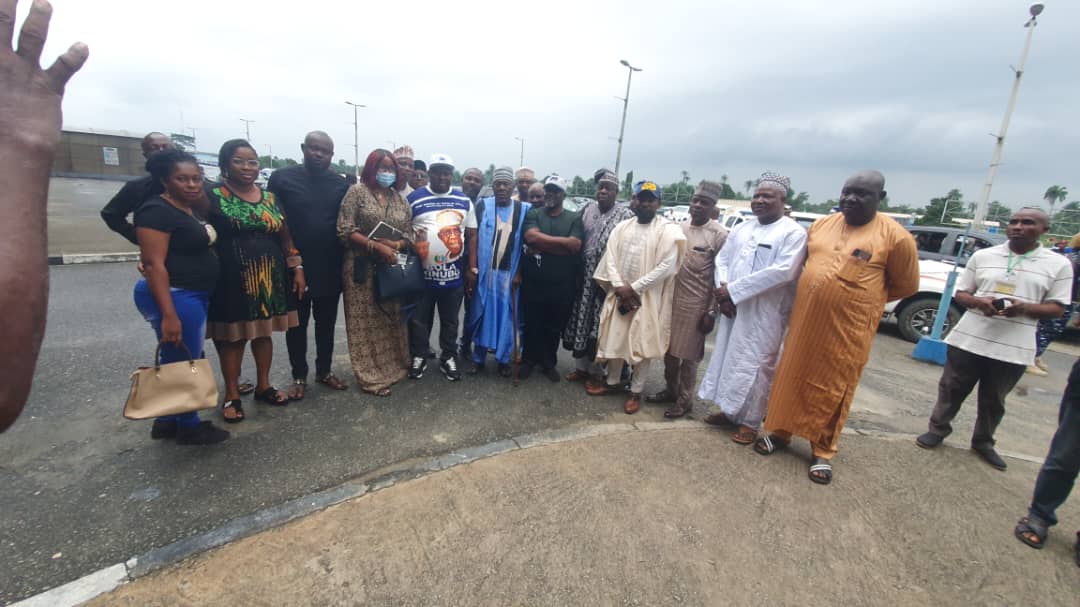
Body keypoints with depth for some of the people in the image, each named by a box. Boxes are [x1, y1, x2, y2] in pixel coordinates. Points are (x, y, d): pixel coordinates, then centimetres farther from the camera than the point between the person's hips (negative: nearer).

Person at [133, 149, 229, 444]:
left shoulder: (190, 209, 12)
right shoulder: (156, 211, -15)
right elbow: (153, 264, -23)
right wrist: (169, 314, -27)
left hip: (194, 295, 10)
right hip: (174, 295, -10)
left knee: (178, 361, 17)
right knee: (184, 362, 2)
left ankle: (167, 421, 31)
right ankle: (189, 426, 17)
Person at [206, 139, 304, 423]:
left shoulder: (269, 197, 9)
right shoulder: (213, 196, -3)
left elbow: (286, 237, 11)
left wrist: (297, 267, 5)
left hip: (268, 276, 4)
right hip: (231, 277, -4)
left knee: (263, 331, 13)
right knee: (232, 335, 6)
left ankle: (263, 386, 28)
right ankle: (232, 394, 20)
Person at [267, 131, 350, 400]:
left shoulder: (341, 184, 4)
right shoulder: (281, 178, -3)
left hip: (330, 268, 2)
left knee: (326, 322, 13)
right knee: (297, 324, 10)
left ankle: (324, 371, 29)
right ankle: (299, 376, 24)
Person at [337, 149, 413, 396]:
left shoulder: (400, 199, 11)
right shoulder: (357, 192, -3)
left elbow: (409, 234, 9)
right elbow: (345, 230, -10)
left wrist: (396, 244, -13)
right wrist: (377, 246, -18)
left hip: (392, 268, 4)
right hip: (363, 268, -4)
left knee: (391, 320, 11)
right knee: (366, 323, 1)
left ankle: (392, 368, 26)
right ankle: (372, 377, 11)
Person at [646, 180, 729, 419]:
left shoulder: (719, 235, -8)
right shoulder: (679, 228, 8)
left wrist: (711, 311, -11)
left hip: (696, 304, -5)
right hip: (671, 299, 5)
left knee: (689, 355, 6)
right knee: (669, 350, 14)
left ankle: (684, 399, 21)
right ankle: (670, 390, 32)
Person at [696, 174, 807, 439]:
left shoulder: (793, 232, -8)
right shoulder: (741, 228, 13)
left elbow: (783, 271, -20)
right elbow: (722, 259, 10)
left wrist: (733, 290, -20)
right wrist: (723, 291, -10)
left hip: (764, 313, -6)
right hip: (731, 307, 6)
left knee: (754, 365, 0)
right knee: (725, 357, 12)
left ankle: (750, 421, 15)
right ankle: (729, 410, 28)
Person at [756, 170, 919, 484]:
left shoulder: (895, 236, -7)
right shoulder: (821, 224, 6)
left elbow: (906, 285, 3)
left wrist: (864, 299, 5)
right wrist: (815, 294, 11)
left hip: (848, 330, -4)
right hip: (804, 322, 4)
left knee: (832, 391, 7)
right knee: (792, 379, 12)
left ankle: (823, 452, 24)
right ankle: (780, 433, 30)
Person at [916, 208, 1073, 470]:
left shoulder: (1059, 264, 2)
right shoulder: (982, 256, 4)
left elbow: (1057, 308, 2)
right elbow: (960, 293, 8)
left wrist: (1026, 308, -19)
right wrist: (979, 302, -14)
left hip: (1014, 348, 0)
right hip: (968, 339, 0)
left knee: (993, 400, 13)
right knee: (951, 390, 9)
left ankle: (983, 442, 31)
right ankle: (938, 429, 25)